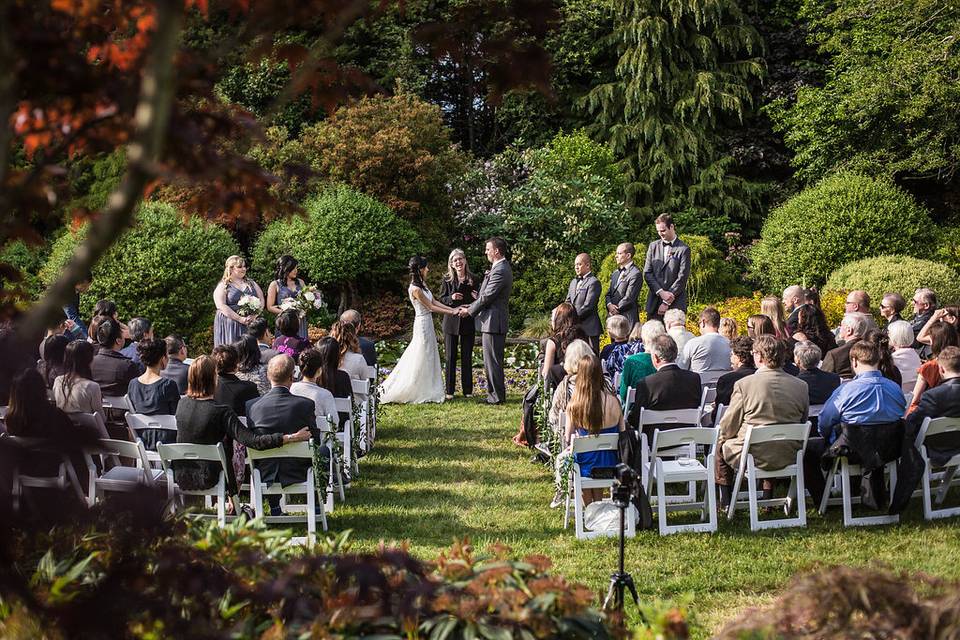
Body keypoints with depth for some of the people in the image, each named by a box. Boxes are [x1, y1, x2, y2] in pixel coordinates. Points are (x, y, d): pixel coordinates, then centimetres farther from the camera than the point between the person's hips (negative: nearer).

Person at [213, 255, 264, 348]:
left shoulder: (251, 284, 16)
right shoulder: (223, 286, 2)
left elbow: (261, 300, 12)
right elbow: (221, 306, -10)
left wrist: (254, 315, -8)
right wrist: (240, 319, -17)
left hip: (251, 324, 4)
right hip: (230, 325, -4)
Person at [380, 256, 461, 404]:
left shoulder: (422, 285, 8)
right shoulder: (415, 289, -21)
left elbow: (434, 301, 10)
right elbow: (431, 307, -17)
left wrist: (453, 309, 3)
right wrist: (452, 312, -12)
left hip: (428, 324, 10)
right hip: (422, 324, -10)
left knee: (428, 357, 12)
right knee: (419, 359, -3)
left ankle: (426, 391, 18)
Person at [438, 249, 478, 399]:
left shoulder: (473, 279, 3)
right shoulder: (447, 279, 0)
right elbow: (441, 300, 2)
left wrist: (476, 298, -15)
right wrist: (451, 298, -18)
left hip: (468, 323, 1)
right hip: (451, 322, -1)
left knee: (467, 358, 6)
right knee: (450, 357, 3)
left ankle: (467, 390, 14)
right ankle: (450, 390, 8)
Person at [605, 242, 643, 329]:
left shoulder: (636, 274, -9)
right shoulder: (616, 272, 19)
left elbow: (629, 298, -13)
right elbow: (609, 293, 17)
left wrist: (615, 309, -9)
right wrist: (609, 305, -5)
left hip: (627, 318, -7)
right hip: (613, 316, 7)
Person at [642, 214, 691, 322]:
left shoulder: (683, 249, -2)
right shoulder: (653, 246, 13)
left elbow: (682, 278, -6)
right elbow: (647, 273, 7)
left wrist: (667, 302, -10)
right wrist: (661, 292, -8)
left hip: (675, 305, -4)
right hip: (654, 304, 4)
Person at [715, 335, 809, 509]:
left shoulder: (744, 384, -14)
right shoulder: (801, 386, -4)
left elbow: (727, 427, -6)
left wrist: (724, 438, 16)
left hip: (755, 456, -4)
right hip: (789, 458, 4)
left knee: (721, 444, 24)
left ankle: (726, 500, 29)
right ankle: (769, 495, 38)